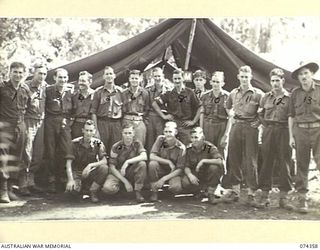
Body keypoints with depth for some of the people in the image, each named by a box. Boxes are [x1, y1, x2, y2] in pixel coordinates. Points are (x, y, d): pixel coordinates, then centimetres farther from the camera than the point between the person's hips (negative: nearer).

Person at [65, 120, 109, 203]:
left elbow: (104, 161, -13)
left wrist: (91, 165, -31)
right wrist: (70, 180, -26)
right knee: (74, 189, -32)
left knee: (104, 168, -29)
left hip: (90, 172, 1)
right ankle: (81, 188, 8)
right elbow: (68, 163, -12)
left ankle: (93, 191, -10)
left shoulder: (98, 143, -4)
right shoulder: (75, 143, -7)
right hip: (77, 172, -1)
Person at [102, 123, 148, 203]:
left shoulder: (137, 144, -6)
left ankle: (138, 192, -15)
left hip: (132, 173, 1)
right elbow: (112, 167, -10)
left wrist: (127, 162, -35)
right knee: (108, 188, -31)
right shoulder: (116, 147, -10)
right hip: (118, 173, -1)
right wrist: (125, 182, -19)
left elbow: (144, 157, -25)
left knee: (142, 164, -29)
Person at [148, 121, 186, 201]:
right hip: (160, 170, 2)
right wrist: (168, 162, -25)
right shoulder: (160, 139, -8)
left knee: (176, 188, -32)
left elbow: (180, 169, -14)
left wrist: (163, 179, -23)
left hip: (173, 173, -1)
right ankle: (154, 191, -15)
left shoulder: (181, 147, -14)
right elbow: (152, 156, -17)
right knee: (152, 163, -32)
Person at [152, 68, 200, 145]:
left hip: (186, 125, -2)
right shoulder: (169, 94, 5)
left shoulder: (190, 93, 0)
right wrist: (163, 116, 2)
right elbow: (154, 103, 7)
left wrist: (193, 121, -2)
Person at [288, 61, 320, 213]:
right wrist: (291, 136, 6)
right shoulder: (295, 93, 8)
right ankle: (302, 198, 13)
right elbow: (291, 116, 11)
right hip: (300, 131, 2)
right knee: (302, 166, 6)